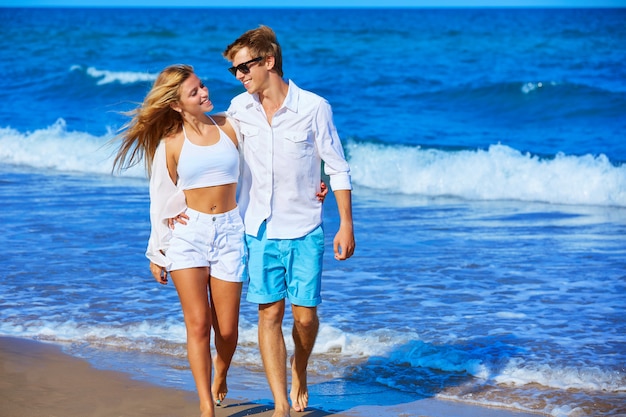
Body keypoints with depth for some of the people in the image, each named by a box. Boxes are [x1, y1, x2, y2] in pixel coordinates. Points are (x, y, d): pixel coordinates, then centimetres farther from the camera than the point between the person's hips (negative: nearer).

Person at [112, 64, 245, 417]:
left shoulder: (230, 126, 3)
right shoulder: (171, 143, 0)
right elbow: (163, 199, 7)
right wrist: (158, 252, 11)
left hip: (229, 230, 1)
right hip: (188, 232, -1)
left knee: (227, 329, 4)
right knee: (198, 324, -8)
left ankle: (220, 379, 36)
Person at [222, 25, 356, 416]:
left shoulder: (314, 107, -9)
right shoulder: (239, 108, 1)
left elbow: (338, 168, -4)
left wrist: (346, 225, -7)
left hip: (305, 230, -2)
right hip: (260, 229, 2)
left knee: (305, 315, 1)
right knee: (270, 314, -3)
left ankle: (300, 372, 33)